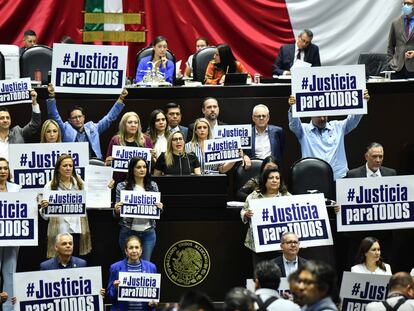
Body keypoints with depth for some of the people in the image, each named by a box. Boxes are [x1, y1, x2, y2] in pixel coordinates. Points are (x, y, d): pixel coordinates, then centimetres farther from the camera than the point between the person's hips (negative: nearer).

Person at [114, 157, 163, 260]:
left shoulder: (153, 186, 7)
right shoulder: (122, 186, -1)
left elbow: (158, 208, 13)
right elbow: (116, 212, 4)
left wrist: (159, 207, -9)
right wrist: (117, 210, -19)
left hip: (148, 232, 2)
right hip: (128, 232, -2)